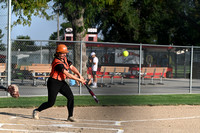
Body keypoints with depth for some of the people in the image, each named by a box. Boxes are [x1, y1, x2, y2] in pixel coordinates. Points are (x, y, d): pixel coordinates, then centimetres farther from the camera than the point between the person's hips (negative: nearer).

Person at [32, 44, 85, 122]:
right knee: (51, 103, -5)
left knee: (70, 97, -5)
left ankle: (70, 116, 0)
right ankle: (36, 111, 17)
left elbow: (72, 67, 6)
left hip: (62, 82, 8)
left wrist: (79, 75, -11)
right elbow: (68, 75, -28)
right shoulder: (57, 62, -25)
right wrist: (79, 80, -25)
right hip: (53, 82, -8)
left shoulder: (65, 59, 4)